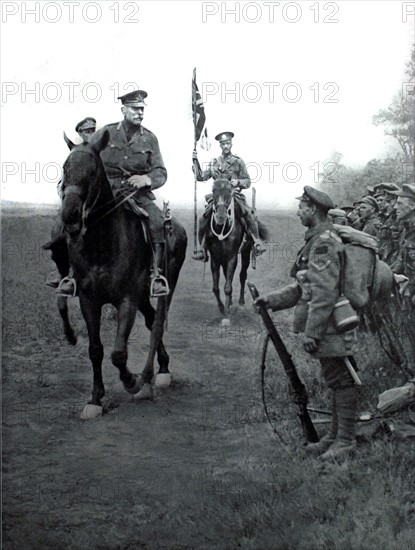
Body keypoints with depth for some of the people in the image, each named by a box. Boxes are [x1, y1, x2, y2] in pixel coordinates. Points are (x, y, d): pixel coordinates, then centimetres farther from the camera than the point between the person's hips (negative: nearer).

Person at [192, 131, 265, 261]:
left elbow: (248, 182, 5)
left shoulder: (238, 161, 5)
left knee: (249, 215, -28)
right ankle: (203, 249, 0)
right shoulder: (214, 162, 11)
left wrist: (238, 182, -16)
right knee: (203, 220, -15)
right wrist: (196, 162, -1)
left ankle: (257, 242, -13)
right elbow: (201, 177, 7)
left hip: (235, 196, -2)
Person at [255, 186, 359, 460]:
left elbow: (325, 293, -23)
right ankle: (336, 436, 25)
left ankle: (345, 440, 5)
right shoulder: (318, 240, 16)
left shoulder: (324, 242, -18)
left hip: (331, 325, -10)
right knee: (336, 380, 16)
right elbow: (304, 286, 21)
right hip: (329, 327, 10)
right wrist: (271, 299, 15)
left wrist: (311, 332, -22)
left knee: (341, 381, -2)